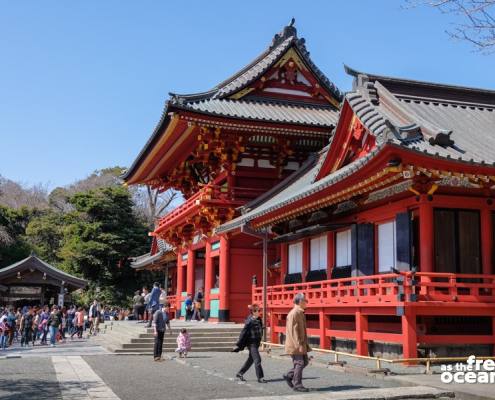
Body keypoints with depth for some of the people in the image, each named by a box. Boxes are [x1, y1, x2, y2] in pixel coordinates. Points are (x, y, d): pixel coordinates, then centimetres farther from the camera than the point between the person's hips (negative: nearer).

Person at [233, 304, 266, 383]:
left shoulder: (258, 320, 8)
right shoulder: (250, 321, -17)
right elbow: (243, 333, -16)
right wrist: (238, 345, -14)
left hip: (256, 343, 9)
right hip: (252, 343, -9)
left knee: (251, 359, 16)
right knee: (257, 360, -7)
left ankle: (240, 373, 29)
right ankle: (260, 377, 0)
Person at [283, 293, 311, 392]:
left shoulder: (300, 313, 15)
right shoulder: (294, 313, -17)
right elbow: (293, 330, -22)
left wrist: (304, 343, 22)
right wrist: (299, 345, -24)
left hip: (301, 343, 10)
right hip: (295, 344, -10)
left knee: (305, 361, 13)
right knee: (299, 363, -5)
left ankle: (289, 376, 22)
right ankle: (297, 385, 4)